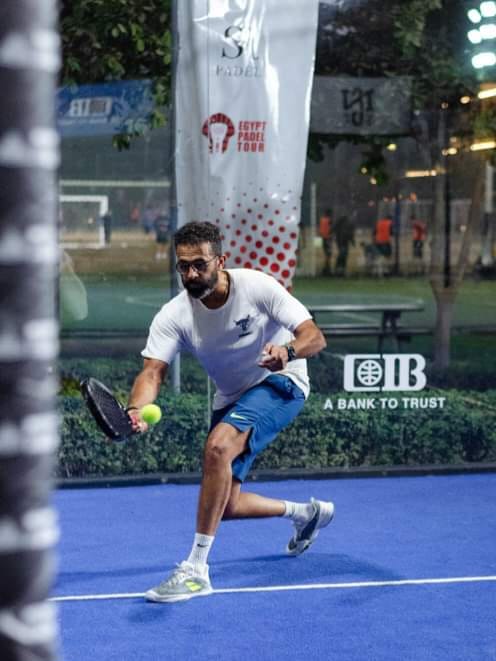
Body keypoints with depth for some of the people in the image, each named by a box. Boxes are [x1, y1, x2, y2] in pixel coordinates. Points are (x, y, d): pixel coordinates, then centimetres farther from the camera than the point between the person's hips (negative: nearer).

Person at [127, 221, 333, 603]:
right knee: (225, 506, 4)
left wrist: (289, 350, -49)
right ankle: (306, 513, 35)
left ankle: (196, 569, -28)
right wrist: (135, 409, -48)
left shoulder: (257, 286, -22)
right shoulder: (174, 316, -15)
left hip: (279, 383, -6)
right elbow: (153, 371, -26)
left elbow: (314, 337, -25)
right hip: (232, 398, 6)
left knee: (218, 446, -33)